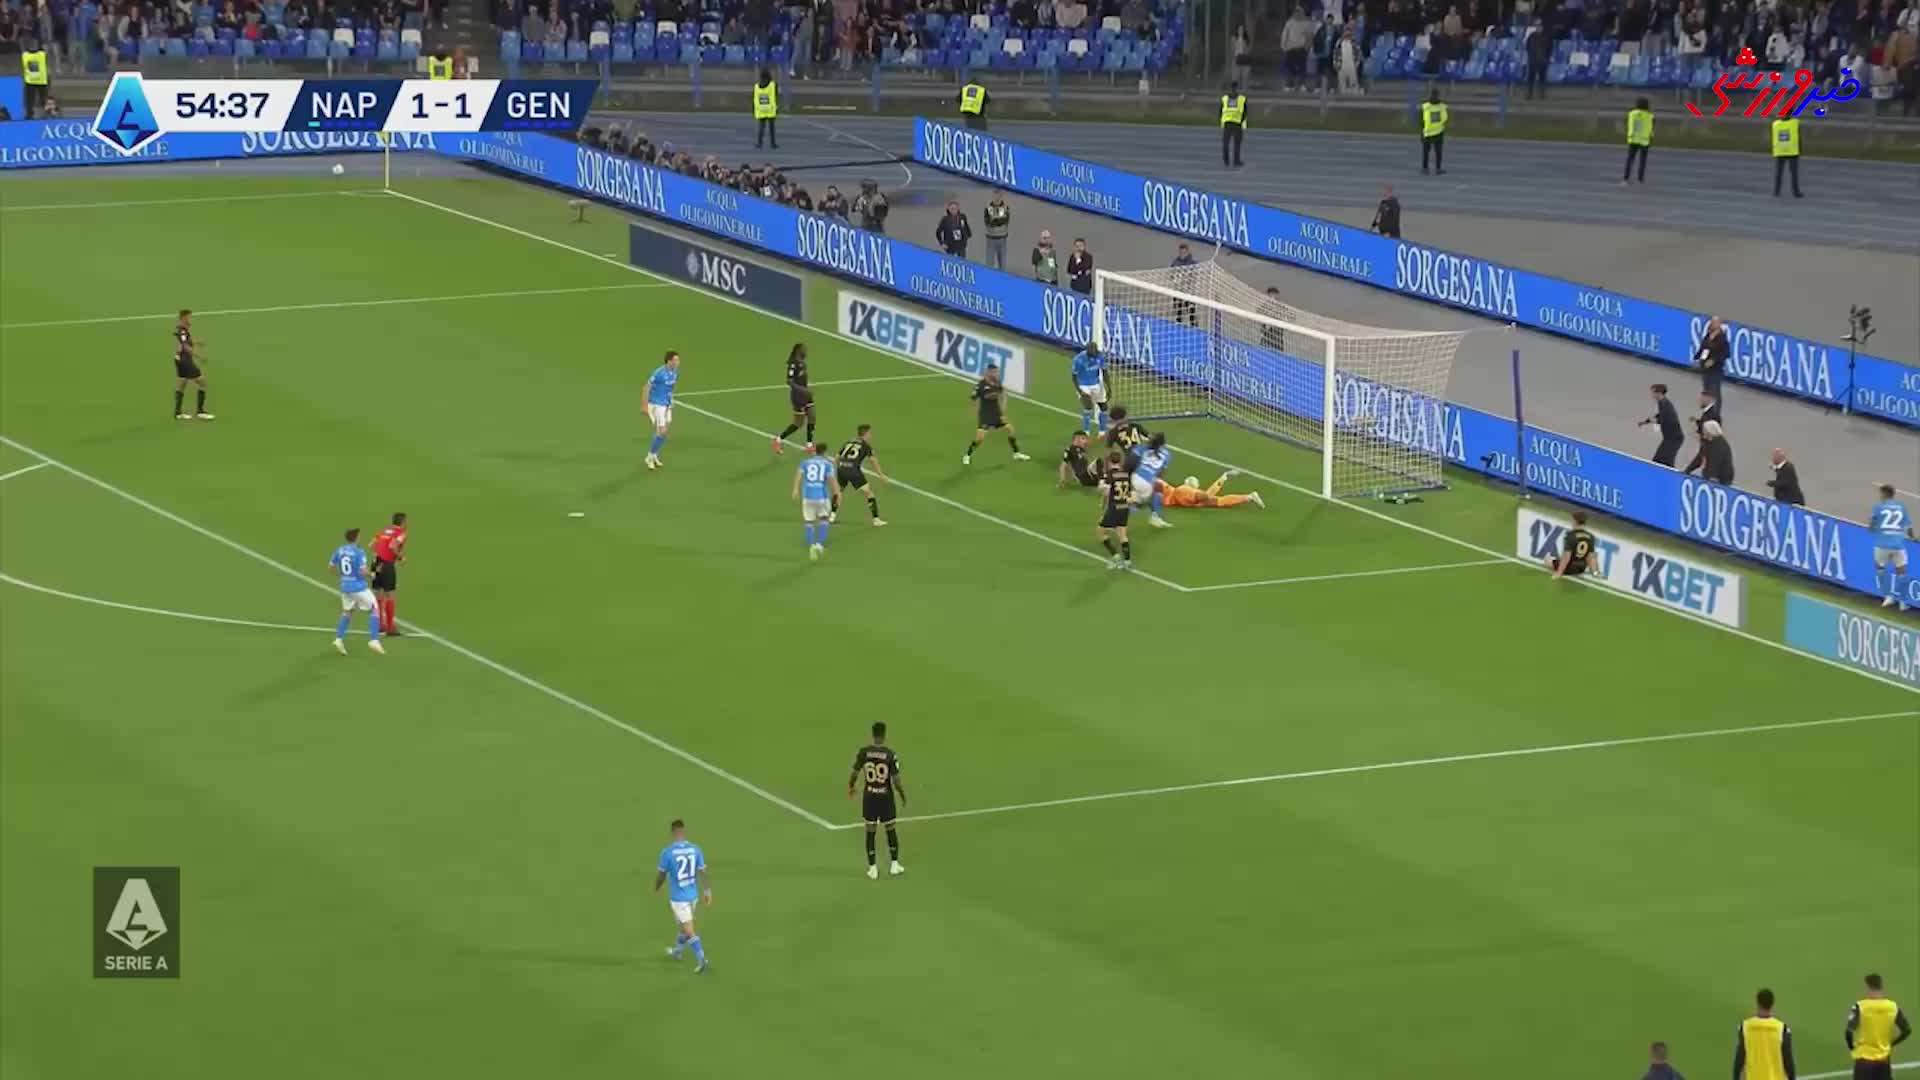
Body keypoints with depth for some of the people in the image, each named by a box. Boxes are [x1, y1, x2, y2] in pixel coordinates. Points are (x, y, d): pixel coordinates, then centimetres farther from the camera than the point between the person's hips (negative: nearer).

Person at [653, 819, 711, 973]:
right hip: (692, 895, 5)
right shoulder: (695, 849, -6)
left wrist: (656, 888, 13)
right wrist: (707, 890, 4)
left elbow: (661, 874, -7)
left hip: (678, 897, -5)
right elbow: (702, 871, -4)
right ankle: (676, 951, 45)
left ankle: (701, 959, -14)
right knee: (681, 924, 26)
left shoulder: (667, 852, -17)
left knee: (689, 930, -4)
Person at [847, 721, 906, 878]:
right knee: (890, 829, 17)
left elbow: (855, 773, -2)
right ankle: (894, 865, 20)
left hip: (869, 796, 1)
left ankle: (872, 869, 11)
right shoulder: (891, 755, -15)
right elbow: (896, 780, -12)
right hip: (886, 796, -1)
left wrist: (850, 787, 19)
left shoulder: (863, 752, -11)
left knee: (870, 831, 10)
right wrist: (903, 796, 5)